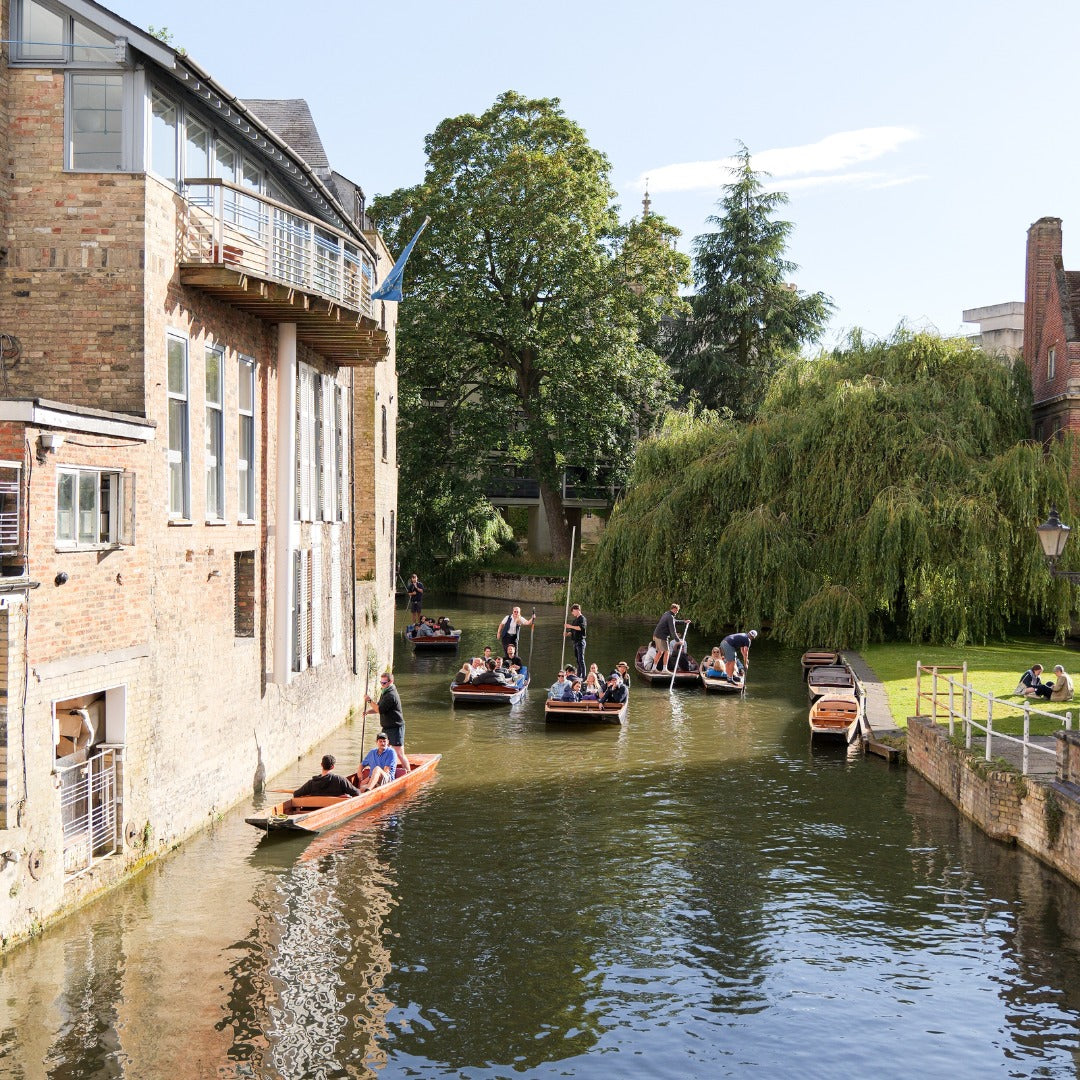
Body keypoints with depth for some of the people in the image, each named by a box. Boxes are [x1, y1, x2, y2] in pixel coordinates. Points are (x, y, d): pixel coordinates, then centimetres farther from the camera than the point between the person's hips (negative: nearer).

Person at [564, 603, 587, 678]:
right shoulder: (574, 620, 19)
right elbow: (572, 632, 22)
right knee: (577, 660, 9)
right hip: (575, 641, 9)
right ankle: (578, 676, 13)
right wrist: (567, 634, 2)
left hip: (580, 641, -9)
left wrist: (570, 626, -20)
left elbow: (581, 627, -23)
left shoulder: (582, 618, -6)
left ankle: (583, 677, -14)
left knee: (581, 659, -12)